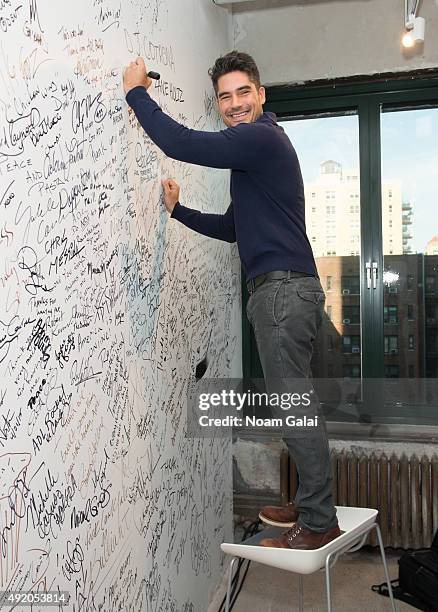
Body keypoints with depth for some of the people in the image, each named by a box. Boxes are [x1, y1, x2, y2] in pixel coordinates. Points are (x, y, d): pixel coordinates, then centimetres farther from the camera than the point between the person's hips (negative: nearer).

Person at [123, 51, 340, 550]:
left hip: (284, 289, -10)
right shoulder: (256, 146, 25)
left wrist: (135, 90, -2)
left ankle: (318, 523, 5)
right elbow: (233, 228, 29)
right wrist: (177, 210, 20)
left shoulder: (261, 138, -8)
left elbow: (179, 143, -17)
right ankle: (310, 505, 23)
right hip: (280, 289, 10)